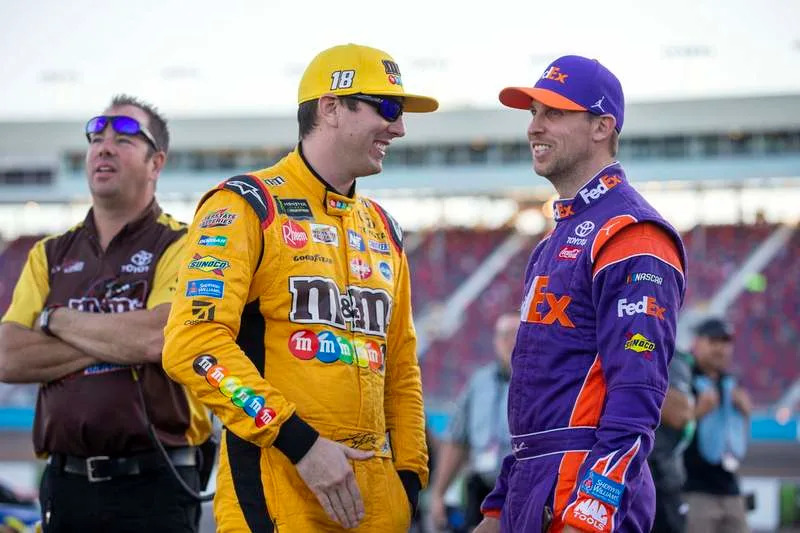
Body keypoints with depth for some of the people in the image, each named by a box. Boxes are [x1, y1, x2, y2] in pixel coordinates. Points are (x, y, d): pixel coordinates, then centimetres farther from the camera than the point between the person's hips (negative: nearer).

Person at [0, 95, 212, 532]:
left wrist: (57, 320, -4)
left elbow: (155, 339, -18)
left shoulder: (181, 248, 0)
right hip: (66, 482, 4)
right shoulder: (49, 256, 14)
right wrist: (118, 341, -8)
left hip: (153, 483, -4)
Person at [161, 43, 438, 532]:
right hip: (277, 487, -6)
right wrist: (300, 442, -18)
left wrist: (410, 474, 11)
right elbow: (193, 345, -15)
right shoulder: (246, 207, -3)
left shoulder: (383, 230, 19)